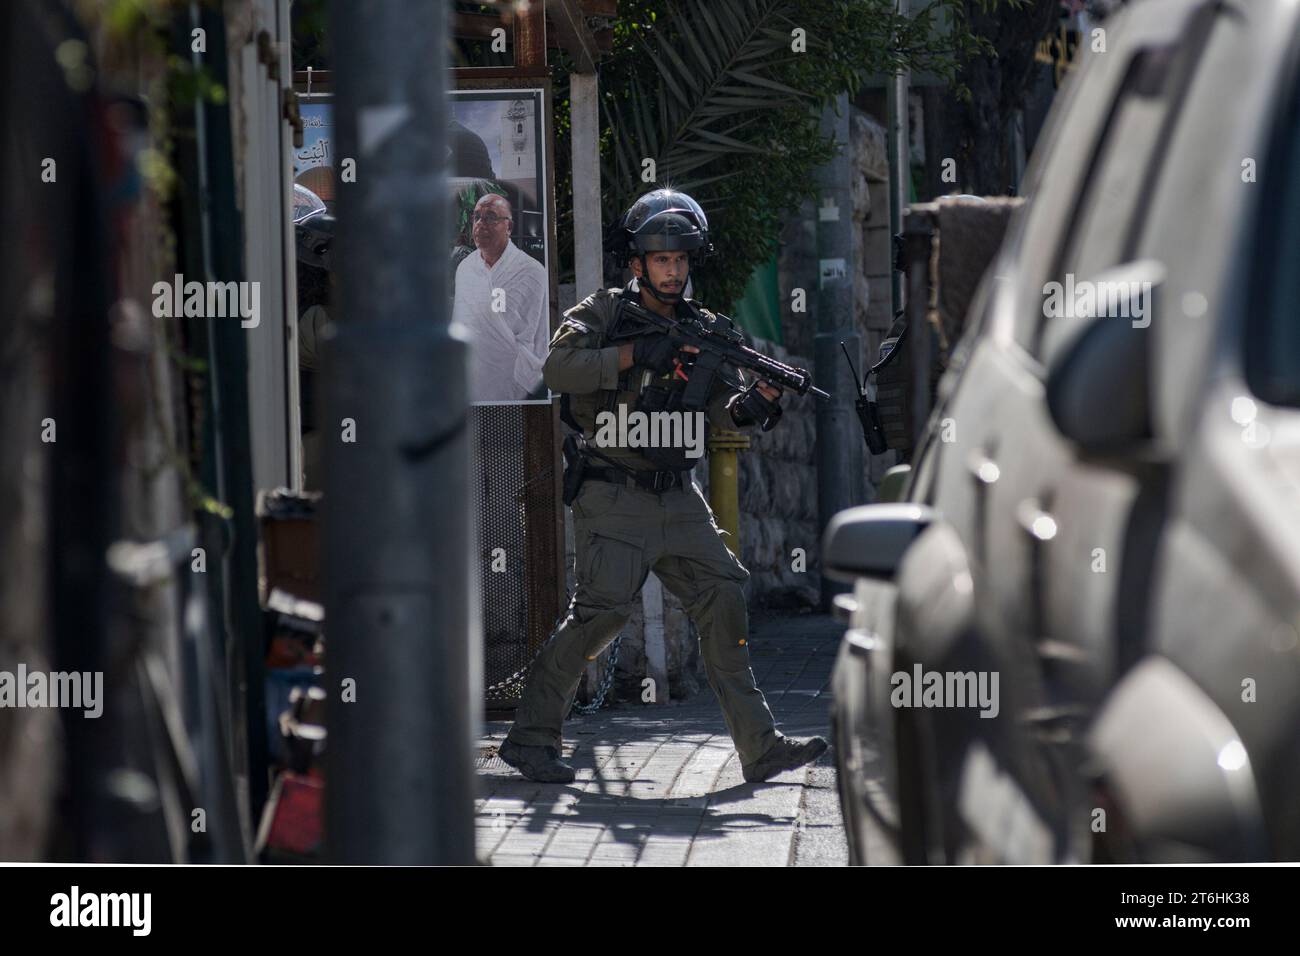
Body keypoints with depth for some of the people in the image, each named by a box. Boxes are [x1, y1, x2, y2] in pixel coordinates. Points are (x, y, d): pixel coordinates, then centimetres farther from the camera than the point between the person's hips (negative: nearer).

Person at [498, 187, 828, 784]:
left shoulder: (704, 329, 12)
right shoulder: (604, 312, -1)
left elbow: (719, 407, 1)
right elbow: (559, 369, -18)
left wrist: (753, 403, -21)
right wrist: (635, 354, -25)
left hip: (678, 499, 5)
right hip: (613, 499, -5)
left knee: (723, 600, -3)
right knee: (600, 613, -13)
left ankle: (760, 749, 0)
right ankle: (530, 739, -1)